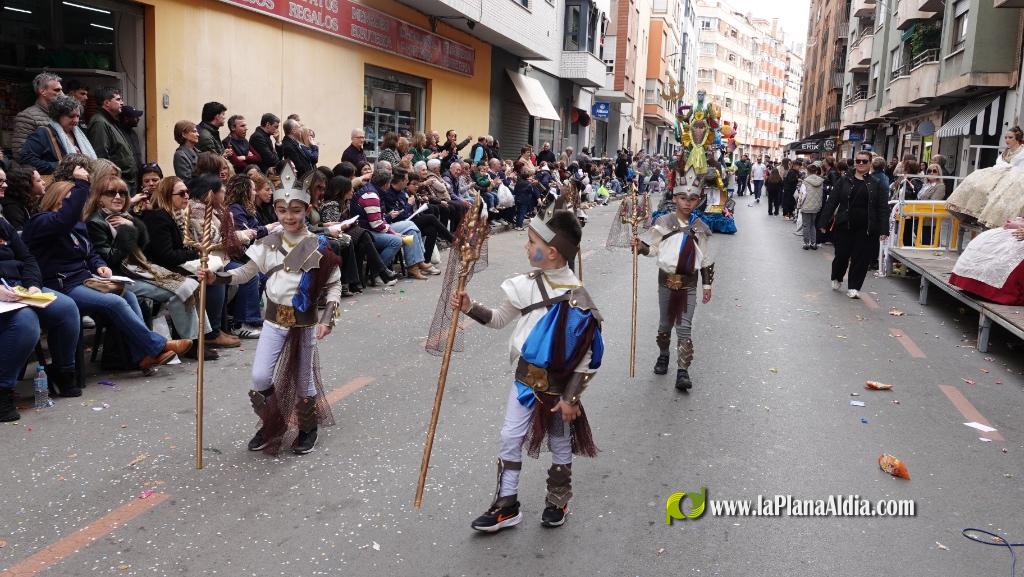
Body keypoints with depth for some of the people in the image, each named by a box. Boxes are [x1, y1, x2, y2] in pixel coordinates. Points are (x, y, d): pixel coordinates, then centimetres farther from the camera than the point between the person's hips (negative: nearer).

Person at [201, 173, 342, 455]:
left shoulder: (318, 248, -10)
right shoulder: (268, 244, 0)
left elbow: (334, 284, -4)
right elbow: (246, 272, 5)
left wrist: (327, 318, -13)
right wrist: (216, 277, -11)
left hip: (304, 321, -3)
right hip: (274, 319, 3)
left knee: (303, 379, 9)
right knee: (260, 378, -4)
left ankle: (308, 428, 34)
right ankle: (271, 426, 22)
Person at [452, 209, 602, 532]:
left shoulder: (576, 296, -20)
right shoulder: (526, 285, -5)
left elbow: (586, 354, -15)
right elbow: (500, 319, 10)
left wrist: (571, 397, -13)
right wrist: (470, 309, -7)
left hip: (560, 382, -4)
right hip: (526, 376, 5)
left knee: (560, 441, 14)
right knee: (511, 437, 6)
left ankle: (558, 501, 35)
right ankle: (506, 505, 19)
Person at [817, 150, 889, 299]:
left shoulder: (876, 184, 3)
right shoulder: (844, 181, 4)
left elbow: (883, 208, 0)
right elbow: (831, 202, 3)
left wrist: (884, 230, -8)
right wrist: (823, 222, -3)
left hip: (866, 229, 0)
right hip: (844, 226, 0)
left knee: (861, 259, 1)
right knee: (842, 256, 5)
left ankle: (854, 287, 13)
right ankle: (836, 279, 33)